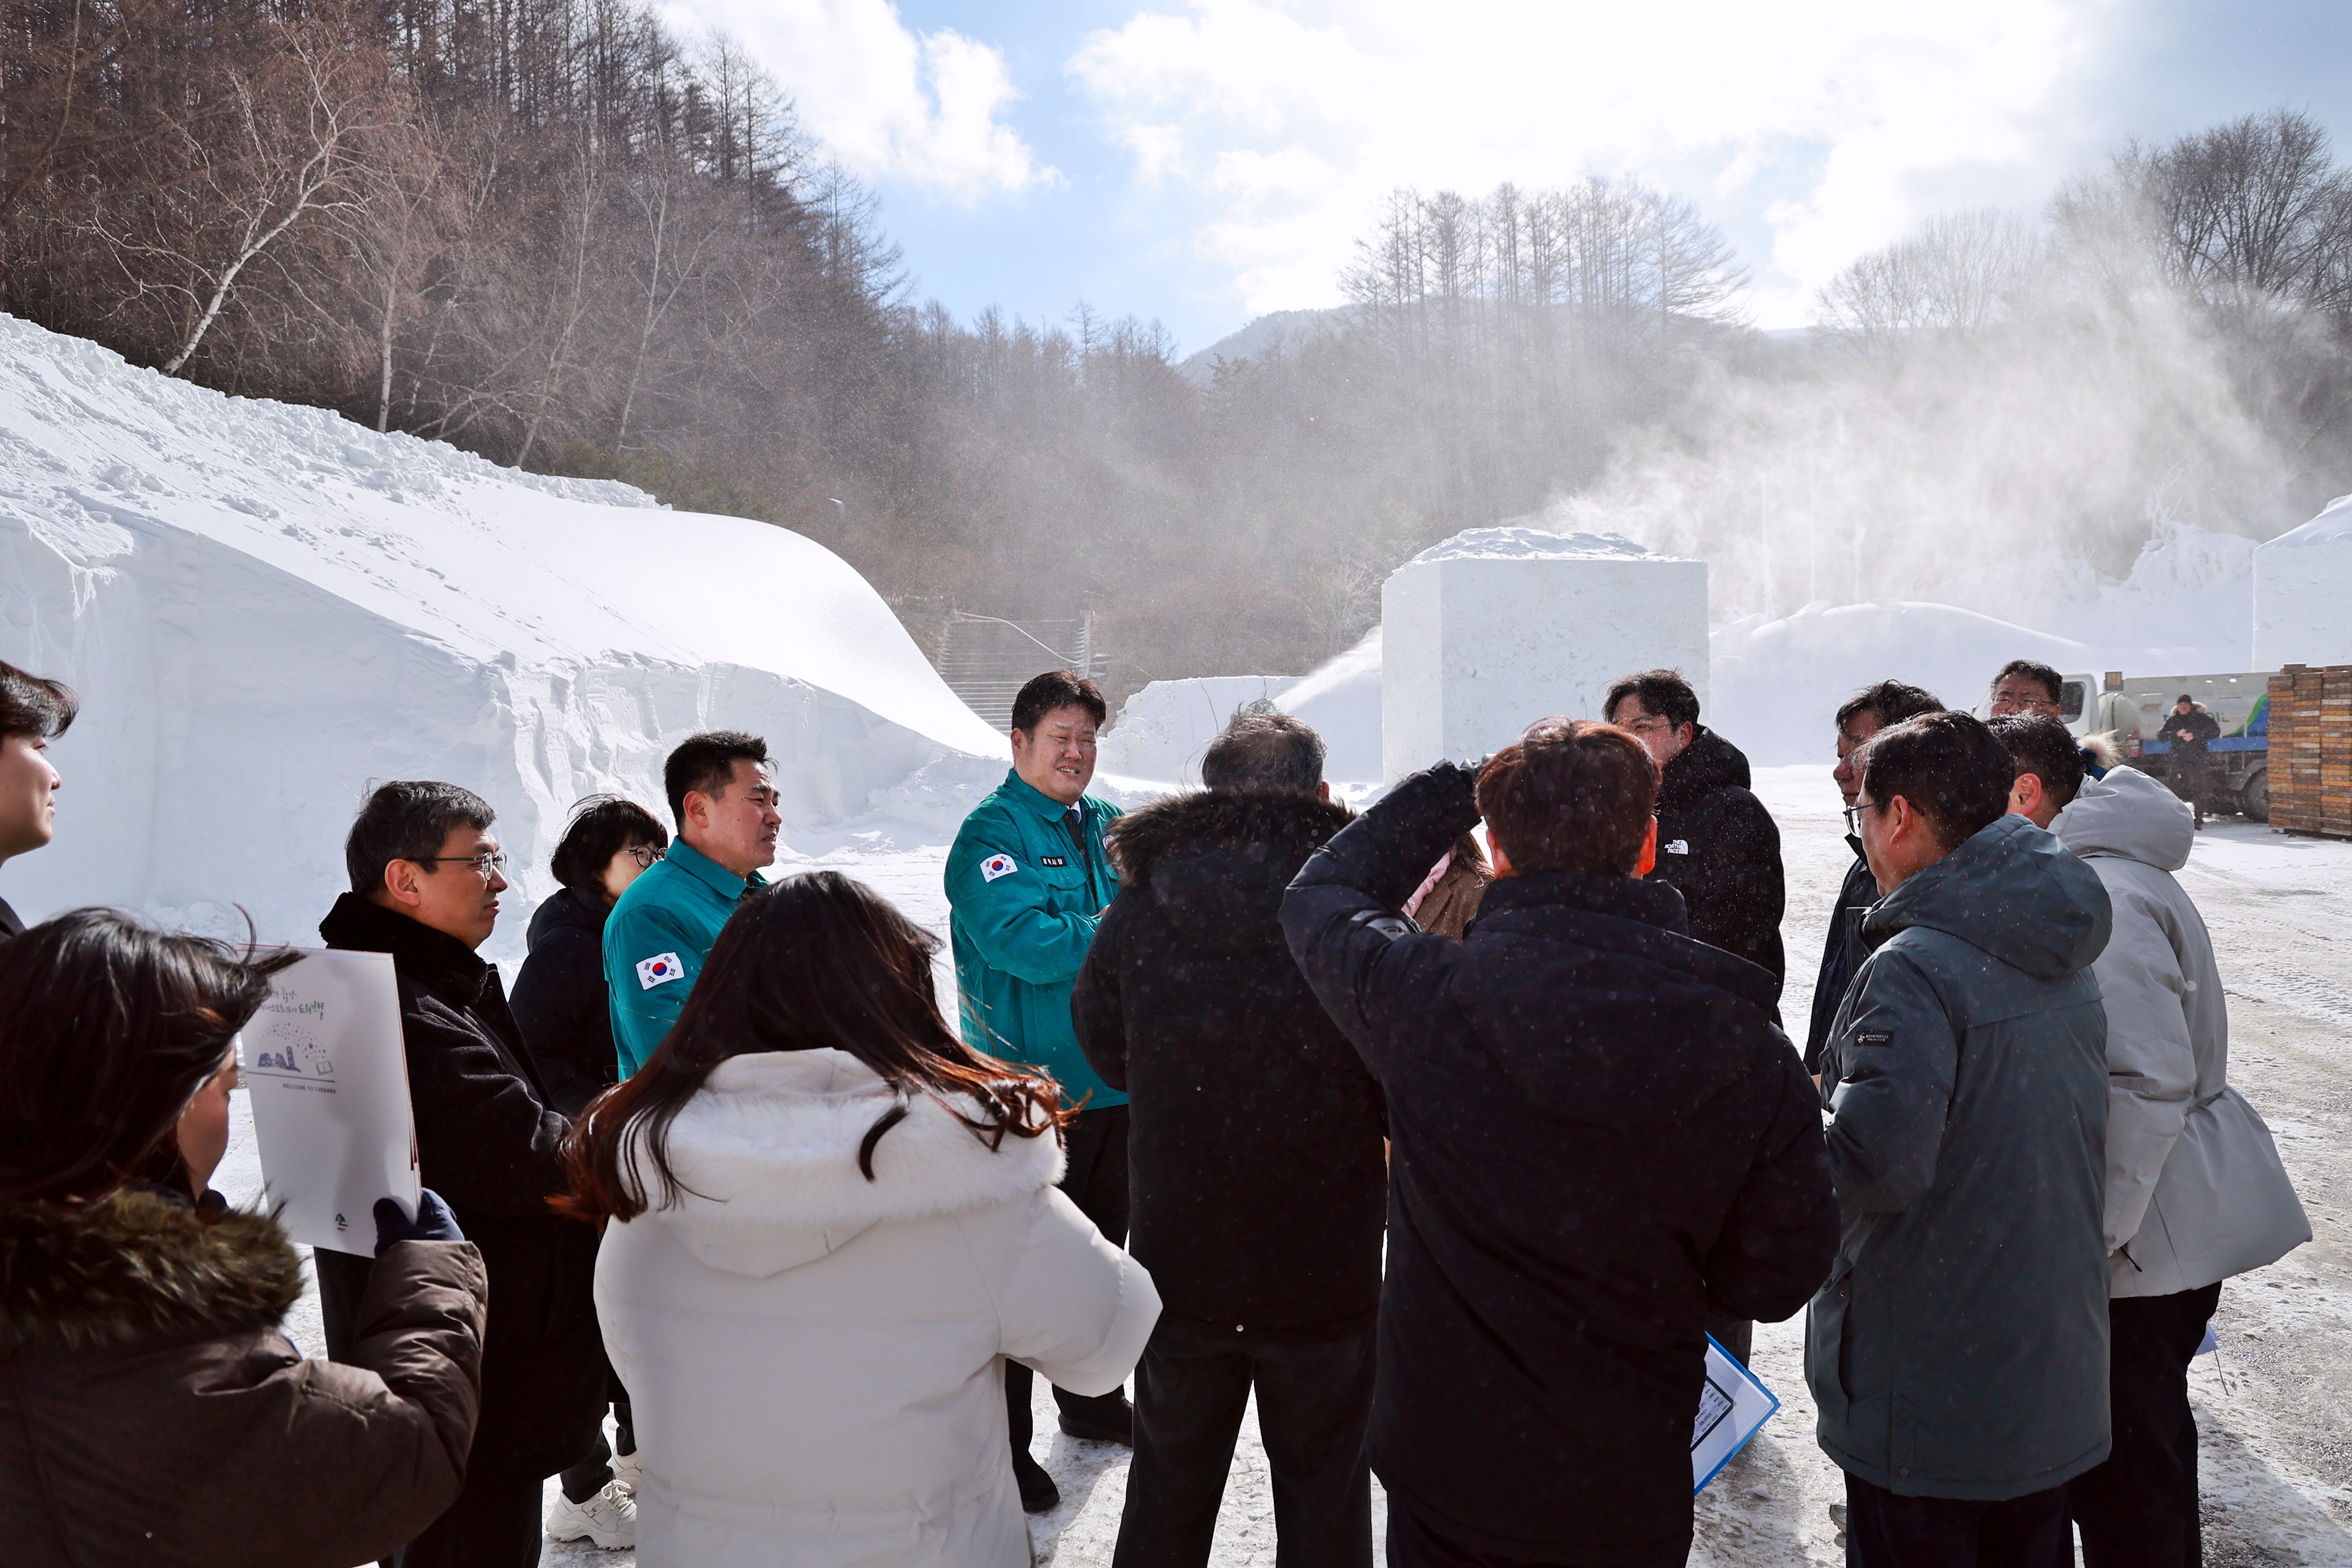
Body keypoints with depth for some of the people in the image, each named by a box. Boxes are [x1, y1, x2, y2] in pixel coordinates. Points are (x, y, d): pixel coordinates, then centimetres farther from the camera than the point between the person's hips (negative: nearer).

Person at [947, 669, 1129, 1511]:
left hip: (1112, 1081, 7)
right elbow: (1027, 943, -25)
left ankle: (1090, 1396, 40)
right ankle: (1001, 1442, 15)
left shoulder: (1109, 826, 10)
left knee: (1099, 1247, 21)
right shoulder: (990, 833, -12)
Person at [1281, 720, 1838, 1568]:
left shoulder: (1428, 998, -22)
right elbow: (1779, 1277, -5)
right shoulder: (1752, 1048, -16)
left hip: (1448, 1475, -1)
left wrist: (1452, 789, 8)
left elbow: (1317, 896, 0)